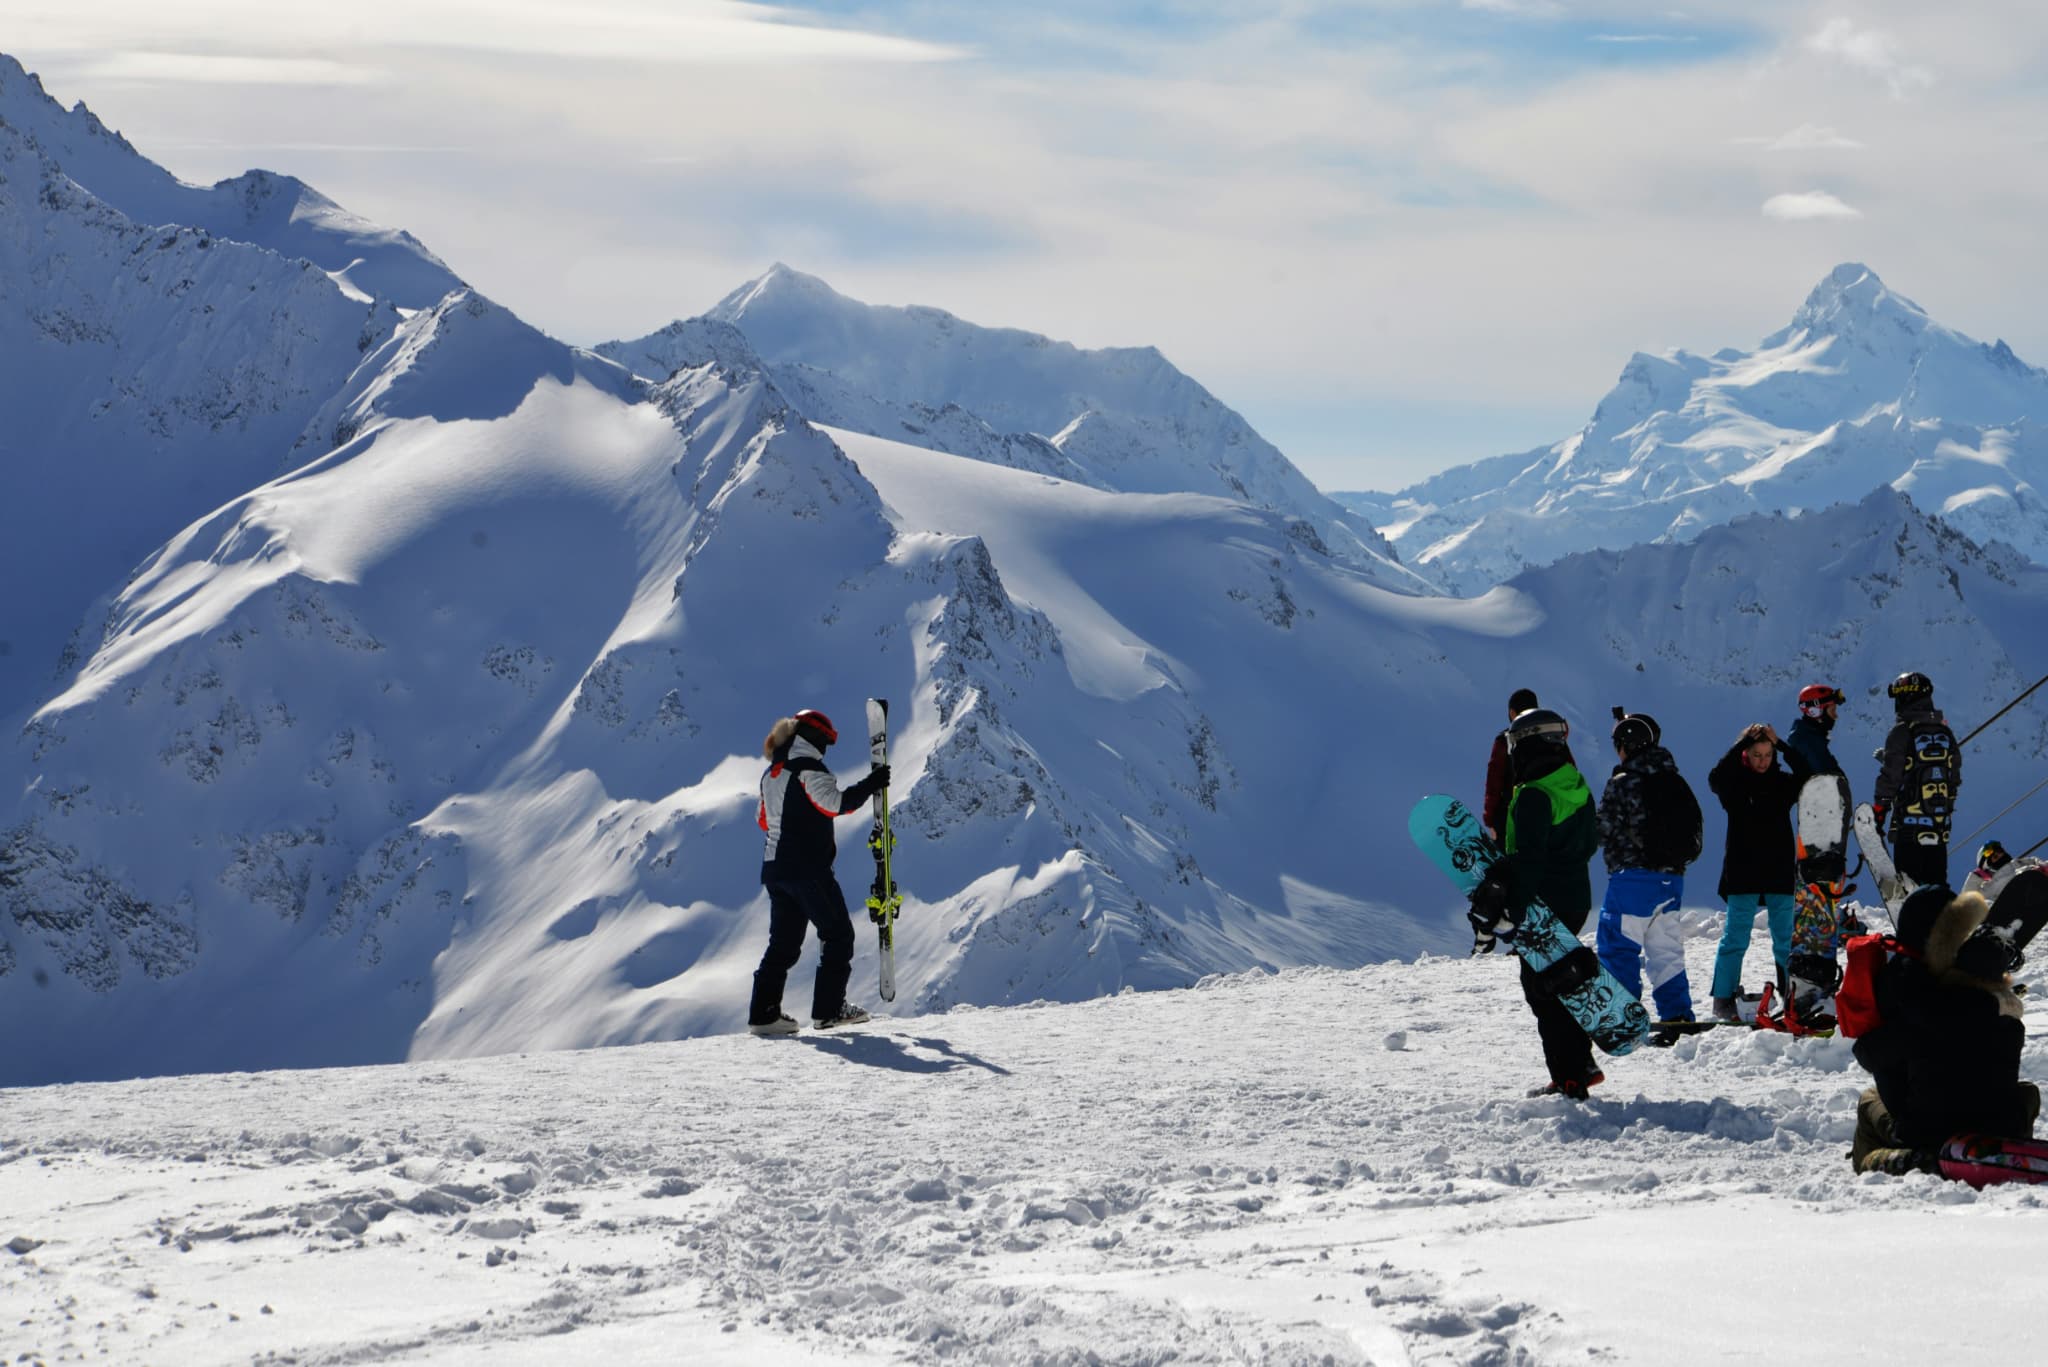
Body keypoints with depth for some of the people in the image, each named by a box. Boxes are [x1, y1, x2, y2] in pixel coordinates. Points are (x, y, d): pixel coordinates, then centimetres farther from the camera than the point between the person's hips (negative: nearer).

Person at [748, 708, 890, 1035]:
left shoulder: (771, 773, 15)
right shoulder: (808, 767, -10)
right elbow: (835, 802, -21)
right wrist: (870, 785, -13)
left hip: (774, 869, 8)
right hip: (808, 869, -8)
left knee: (784, 942, 12)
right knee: (838, 934, 2)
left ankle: (763, 1013, 4)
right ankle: (829, 1009, -2)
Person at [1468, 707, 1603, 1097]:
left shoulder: (1533, 796, -21)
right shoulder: (1578, 787, 7)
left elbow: (1527, 861, -24)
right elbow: (1590, 841, 18)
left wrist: (1506, 915, -22)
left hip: (1542, 904, -9)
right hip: (1577, 899, 9)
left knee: (1542, 989, -1)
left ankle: (1569, 1078, -1)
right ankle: (1580, 1065, 26)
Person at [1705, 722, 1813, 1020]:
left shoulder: (1782, 783, 8)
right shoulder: (1735, 782, 1)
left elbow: (1807, 777, -9)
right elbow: (1715, 777, -19)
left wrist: (1781, 745, -14)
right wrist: (1743, 742, -20)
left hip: (1780, 872, 2)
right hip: (1742, 874, -2)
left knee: (1786, 938, 3)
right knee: (1735, 938, -3)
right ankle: (1724, 999, 0)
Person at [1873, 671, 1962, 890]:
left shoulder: (1902, 733, -10)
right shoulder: (1946, 734, 9)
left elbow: (1890, 777, -11)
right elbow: (1955, 778, 15)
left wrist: (1877, 814, -5)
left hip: (1908, 821, -5)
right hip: (1939, 823, 5)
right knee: (1936, 882, 10)